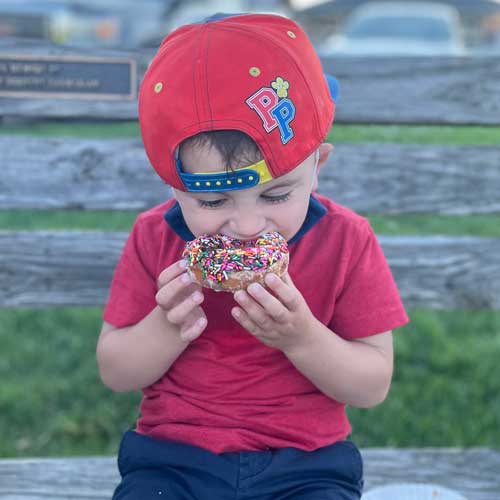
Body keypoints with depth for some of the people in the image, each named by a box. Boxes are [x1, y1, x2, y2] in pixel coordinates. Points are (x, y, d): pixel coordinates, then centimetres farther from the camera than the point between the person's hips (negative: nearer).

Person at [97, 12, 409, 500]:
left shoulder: (345, 240, -7)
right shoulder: (155, 238, -2)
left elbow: (373, 386, -6)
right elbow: (114, 372, 2)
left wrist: (301, 337, -23)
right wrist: (166, 328, -17)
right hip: (172, 457, 1)